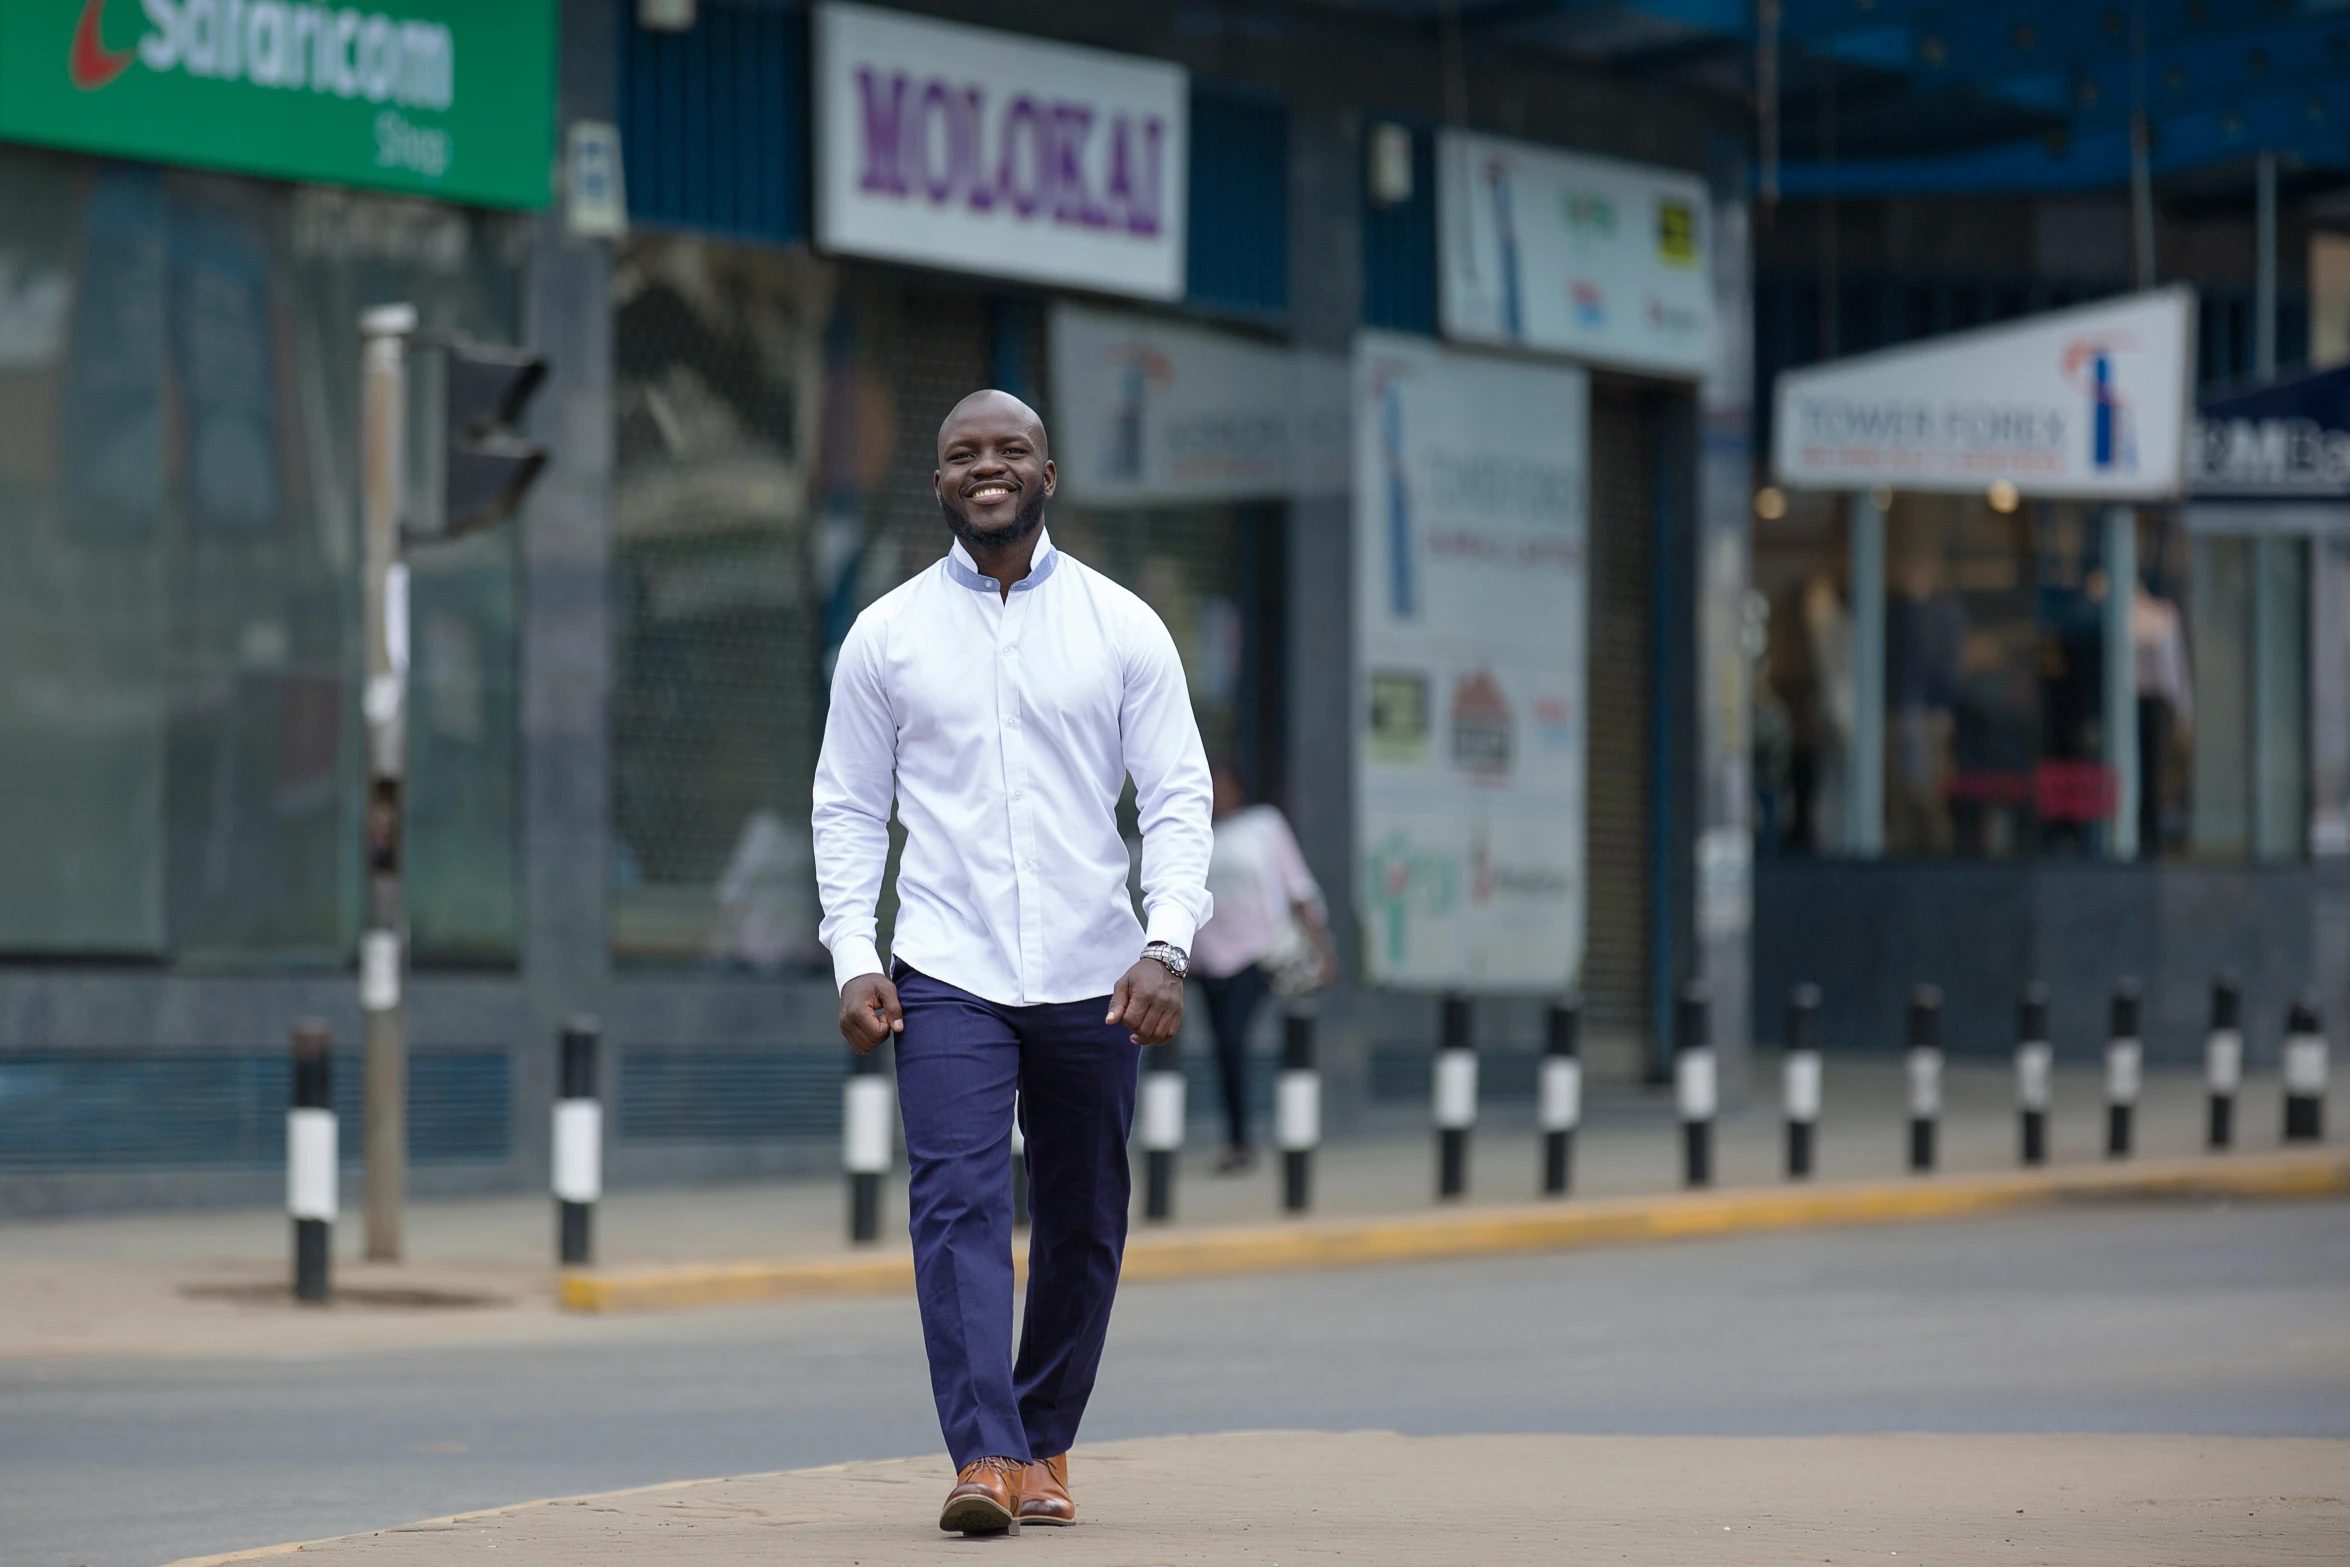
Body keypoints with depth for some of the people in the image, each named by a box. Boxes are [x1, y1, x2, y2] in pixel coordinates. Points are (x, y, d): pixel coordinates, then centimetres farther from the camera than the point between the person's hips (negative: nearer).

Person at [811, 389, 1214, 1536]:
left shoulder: (1123, 627, 4)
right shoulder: (886, 635, 5)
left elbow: (1178, 796, 2)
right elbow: (847, 807, 8)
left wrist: (1167, 944, -12)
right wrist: (852, 956, -4)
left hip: (1093, 976, 1)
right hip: (947, 975, -1)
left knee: (1081, 1226, 7)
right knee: (958, 1205, -16)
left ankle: (1044, 1443, 23)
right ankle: (983, 1458, -23)